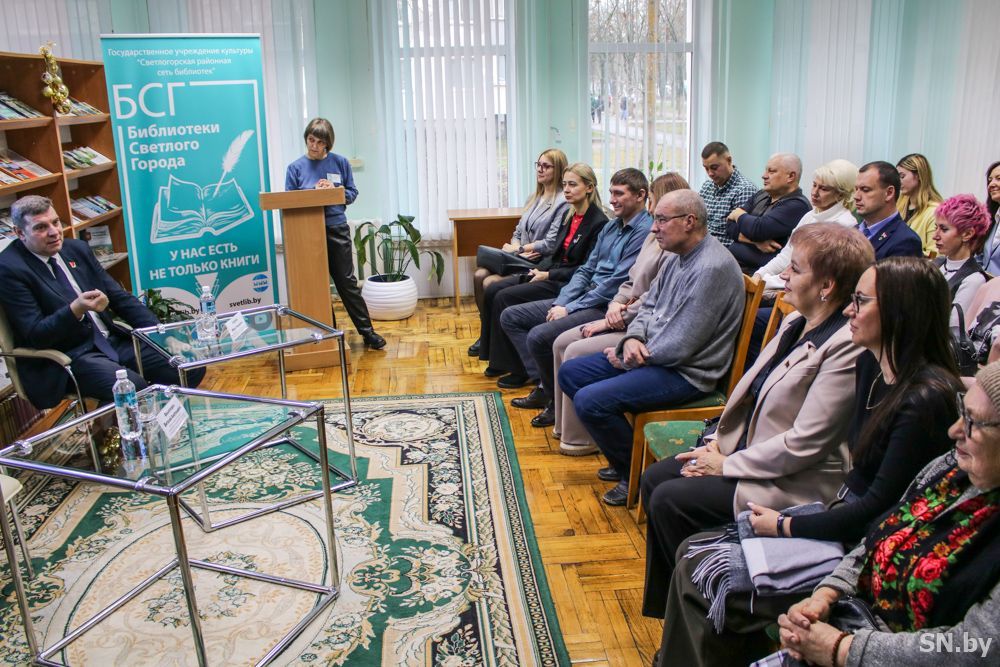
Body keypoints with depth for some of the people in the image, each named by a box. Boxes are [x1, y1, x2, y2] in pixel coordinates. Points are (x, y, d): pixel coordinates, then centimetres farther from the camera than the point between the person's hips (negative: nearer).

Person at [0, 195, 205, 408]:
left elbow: (120, 297, 13)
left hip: (113, 341, 7)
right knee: (134, 388, -32)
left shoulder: (77, 248, 9)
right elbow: (35, 335, -13)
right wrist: (76, 309, -30)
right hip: (67, 358, -6)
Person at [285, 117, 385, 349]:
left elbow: (352, 193, 7)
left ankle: (367, 331, 9)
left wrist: (334, 190, -12)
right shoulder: (295, 167, 2)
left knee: (347, 281, 3)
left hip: (337, 229, 0)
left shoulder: (340, 163, 3)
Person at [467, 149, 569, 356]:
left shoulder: (562, 203, -10)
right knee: (479, 275, -14)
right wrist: (516, 249, -7)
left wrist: (518, 249, -12)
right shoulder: (534, 199, 17)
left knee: (491, 283, -23)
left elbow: (551, 243, -17)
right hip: (520, 260, 8)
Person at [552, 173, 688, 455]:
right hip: (626, 320, 10)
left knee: (576, 353, -19)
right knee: (562, 342, 3)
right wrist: (617, 302, -1)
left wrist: (617, 319, -15)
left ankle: (581, 438, -4)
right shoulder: (654, 236, 14)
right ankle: (565, 424, 13)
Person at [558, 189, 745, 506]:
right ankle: (624, 459, 17)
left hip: (685, 372, -10)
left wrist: (629, 359, -10)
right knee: (570, 373, 10)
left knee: (589, 401, -22)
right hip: (649, 354, 10)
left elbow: (679, 346, -25)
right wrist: (632, 339, -7)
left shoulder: (712, 268, -24)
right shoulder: (677, 257, 7)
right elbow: (649, 306, 15)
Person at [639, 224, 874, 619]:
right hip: (743, 451, 9)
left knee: (669, 500, -16)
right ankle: (669, 607, 15)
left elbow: (804, 444, -24)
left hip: (795, 483, -9)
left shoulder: (847, 347, -23)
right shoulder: (795, 324, 6)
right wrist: (720, 442, 0)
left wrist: (726, 465, -14)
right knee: (654, 479, 2)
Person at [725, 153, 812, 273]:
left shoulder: (797, 206, -7)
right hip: (732, 262, 7)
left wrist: (739, 215, 2)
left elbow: (758, 229, -18)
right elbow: (731, 226, 8)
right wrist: (755, 240, -10)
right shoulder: (761, 195, 17)